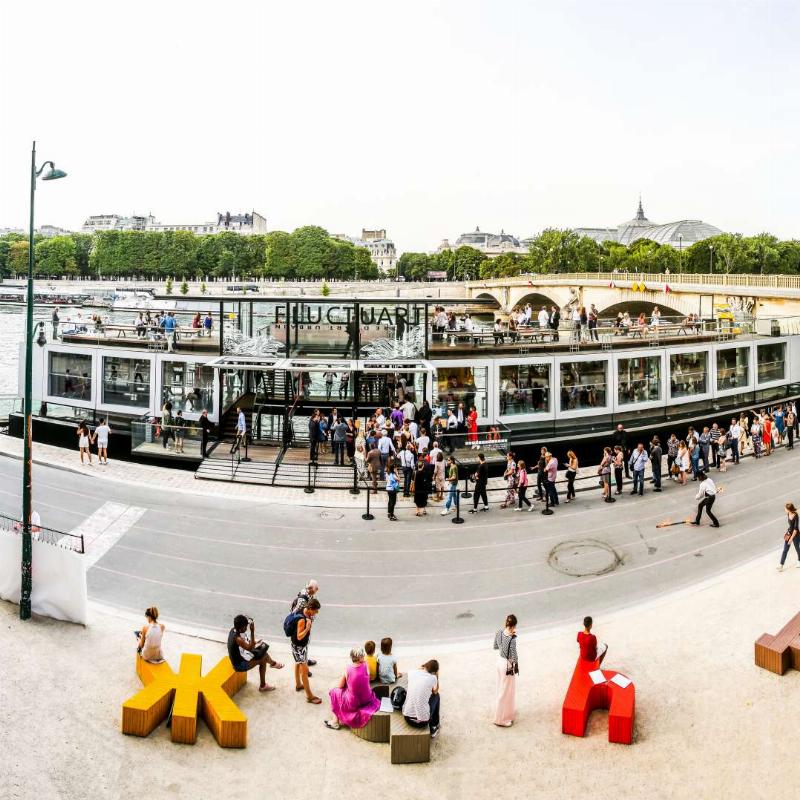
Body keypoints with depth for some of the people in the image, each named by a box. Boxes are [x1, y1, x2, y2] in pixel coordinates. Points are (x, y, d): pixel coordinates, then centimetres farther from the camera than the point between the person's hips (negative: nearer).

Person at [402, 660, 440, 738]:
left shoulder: (411, 673, -3)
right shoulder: (432, 678, -10)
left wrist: (420, 668, 18)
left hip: (407, 717, 3)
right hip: (422, 721, -3)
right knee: (436, 696, 21)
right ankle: (433, 728, 33)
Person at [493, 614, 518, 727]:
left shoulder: (500, 632, -10)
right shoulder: (512, 639, -31)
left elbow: (495, 646, 7)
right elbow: (514, 657, -25)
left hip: (500, 661, 8)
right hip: (508, 665, -8)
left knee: (501, 688, 26)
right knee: (506, 692, 9)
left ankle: (507, 712, 48)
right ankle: (501, 719, 23)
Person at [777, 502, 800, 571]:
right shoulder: (788, 514, -5)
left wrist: (791, 538, -21)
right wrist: (787, 532, 11)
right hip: (789, 533, 6)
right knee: (785, 550, 5)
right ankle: (781, 565, 5)